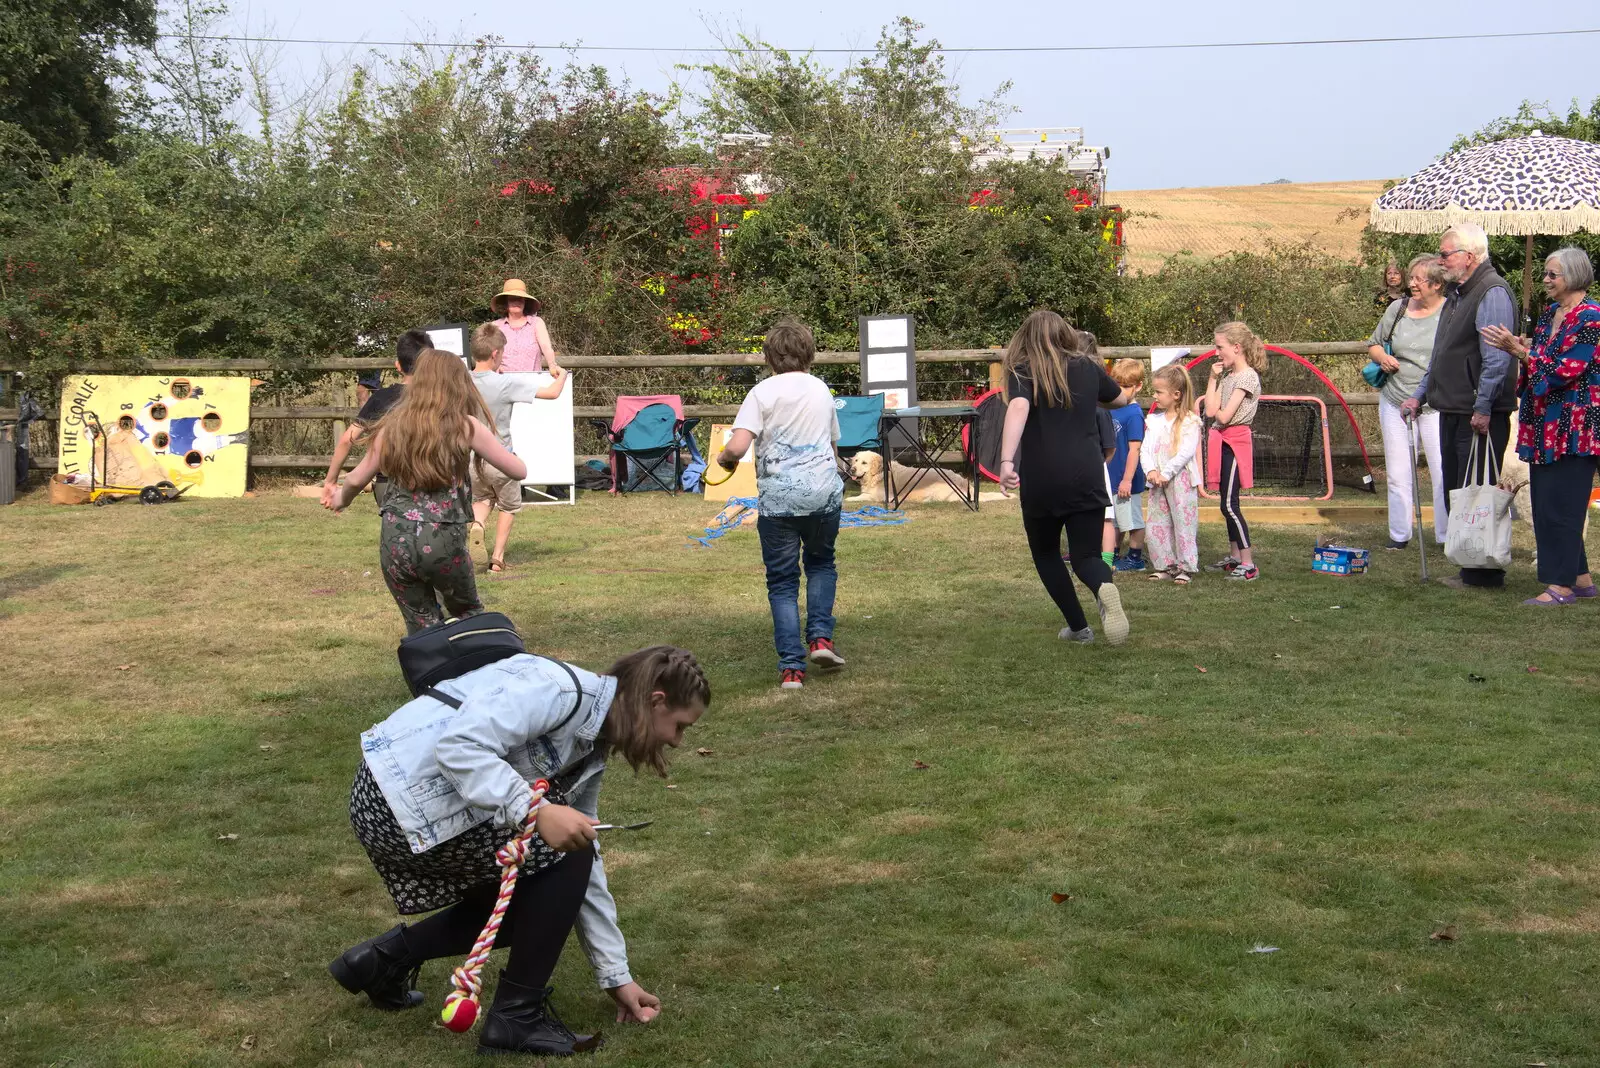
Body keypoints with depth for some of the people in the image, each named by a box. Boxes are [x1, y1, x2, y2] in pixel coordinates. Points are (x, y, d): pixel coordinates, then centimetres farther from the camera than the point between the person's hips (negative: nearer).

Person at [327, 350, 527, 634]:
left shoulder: (394, 426, 6)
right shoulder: (466, 427, -3)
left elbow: (356, 479, 13)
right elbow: (519, 471, 1)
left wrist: (341, 500, 36)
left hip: (396, 541, 2)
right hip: (444, 540, -2)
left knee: (421, 626, 15)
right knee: (468, 616, 22)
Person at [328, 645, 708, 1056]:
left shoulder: (588, 752, 12)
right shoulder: (561, 688, -17)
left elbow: (586, 867, 17)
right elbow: (458, 745, -29)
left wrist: (616, 975, 18)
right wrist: (536, 811, -34)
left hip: (416, 807, 10)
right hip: (398, 796, -10)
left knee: (526, 906, 16)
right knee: (564, 853, -9)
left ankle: (386, 959, 25)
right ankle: (516, 1015, 0)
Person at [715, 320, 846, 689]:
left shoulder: (762, 392, -4)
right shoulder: (821, 389, 9)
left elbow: (737, 447, -16)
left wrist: (724, 458, 6)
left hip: (778, 499, -3)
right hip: (824, 492, 3)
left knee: (782, 582, 8)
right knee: (821, 562, 27)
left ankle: (792, 668, 3)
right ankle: (820, 637, 11)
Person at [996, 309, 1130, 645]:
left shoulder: (1023, 372, -1)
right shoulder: (1088, 367, 10)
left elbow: (1018, 407, -23)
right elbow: (1119, 398, 29)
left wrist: (1006, 461, -33)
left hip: (1040, 481, -2)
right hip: (1087, 477, 2)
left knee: (1046, 553, 21)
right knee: (1086, 556, 7)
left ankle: (1078, 627, 20)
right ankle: (1104, 587, -28)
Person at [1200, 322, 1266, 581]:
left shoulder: (1247, 377, -14)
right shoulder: (1227, 375, 13)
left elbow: (1222, 415, -20)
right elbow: (1211, 411, 2)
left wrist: (1216, 411, 1)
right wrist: (1213, 378, 2)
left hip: (1236, 442, -9)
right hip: (1223, 441, 9)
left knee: (1229, 504, -12)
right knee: (1228, 503, 14)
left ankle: (1249, 564, -11)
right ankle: (1235, 556, 23)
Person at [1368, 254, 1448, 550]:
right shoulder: (1397, 309, 5)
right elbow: (1372, 343, 17)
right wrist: (1382, 358, -3)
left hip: (1436, 406, -4)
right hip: (1395, 402, 4)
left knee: (1444, 473, -6)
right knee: (1398, 473, 11)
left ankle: (1447, 536, 4)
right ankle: (1399, 534, 22)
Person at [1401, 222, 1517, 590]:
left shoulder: (1492, 293, -14)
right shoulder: (1456, 293, 18)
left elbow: (1496, 359, -21)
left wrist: (1482, 409, -23)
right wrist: (1420, 395, 23)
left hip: (1480, 417, -10)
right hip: (1452, 412, 10)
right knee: (1455, 494, 13)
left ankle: (1484, 575, 2)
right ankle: (1470, 569, 20)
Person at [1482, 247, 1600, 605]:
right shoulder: (1549, 314, 14)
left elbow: (1565, 370, -19)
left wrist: (1519, 351, -19)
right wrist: (1521, 352, 3)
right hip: (1545, 425, 9)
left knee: (1560, 505, -8)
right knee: (1545, 504, 11)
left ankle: (1562, 585, -3)